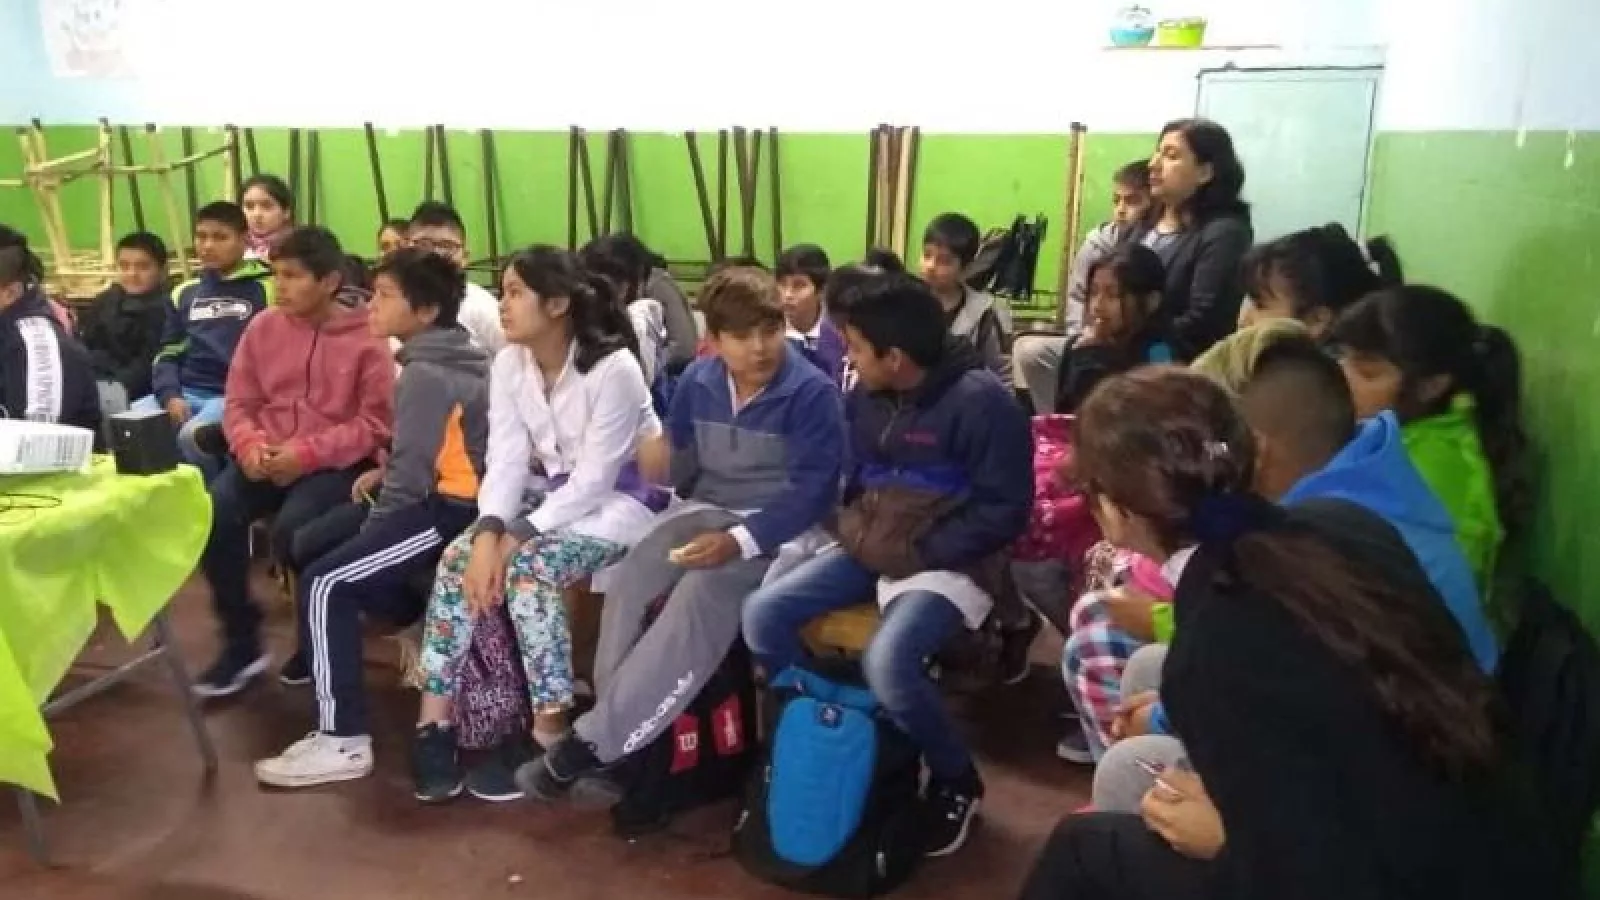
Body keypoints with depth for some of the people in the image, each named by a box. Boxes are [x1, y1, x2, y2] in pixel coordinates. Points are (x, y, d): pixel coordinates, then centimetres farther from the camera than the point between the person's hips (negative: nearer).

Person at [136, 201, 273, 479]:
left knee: (193, 435, -33)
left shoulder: (265, 289, 2)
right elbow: (167, 354, 21)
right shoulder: (184, 293, 20)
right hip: (186, 392, 5)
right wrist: (170, 396, 1)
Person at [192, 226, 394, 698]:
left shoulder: (366, 338, -6)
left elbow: (376, 424, -10)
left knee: (293, 528, -31)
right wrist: (249, 445, -12)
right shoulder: (263, 327, 7)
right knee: (213, 514, -22)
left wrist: (308, 453, -19)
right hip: (266, 458, 5)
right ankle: (242, 643, -2)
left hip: (334, 463, -4)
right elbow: (239, 403, 10)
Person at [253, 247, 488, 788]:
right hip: (456, 499, 10)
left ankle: (343, 742, -12)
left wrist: (373, 523, -3)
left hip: (450, 512, -10)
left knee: (324, 584, -14)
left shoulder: (424, 375, -17)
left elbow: (413, 475, -18)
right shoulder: (452, 358, 12)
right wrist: (384, 475, 5)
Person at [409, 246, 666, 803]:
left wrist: (516, 538, -27)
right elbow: (507, 460, -8)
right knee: (458, 558, -17)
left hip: (620, 499, -6)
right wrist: (489, 531, -25)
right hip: (551, 494, 7)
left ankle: (549, 735, -17)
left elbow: (594, 482, -23)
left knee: (530, 567, -30)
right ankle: (434, 722, -11)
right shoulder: (508, 364, -2)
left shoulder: (612, 369, -22)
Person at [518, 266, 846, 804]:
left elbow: (812, 493, -18)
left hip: (776, 527, -5)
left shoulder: (812, 393, -13)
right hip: (705, 510, 5)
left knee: (699, 597, -33)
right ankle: (624, 745, -17)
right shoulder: (697, 381, 4)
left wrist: (737, 541, -26)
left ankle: (589, 744, -25)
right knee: (629, 585, -25)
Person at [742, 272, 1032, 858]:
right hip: (871, 551, 7)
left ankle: (956, 779, -3)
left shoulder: (980, 401, -17)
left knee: (886, 661, -32)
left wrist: (920, 553, -18)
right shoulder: (864, 397, 5)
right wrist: (851, 527, 1)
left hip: (949, 562, -7)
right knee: (762, 614, -9)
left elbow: (1005, 510, -17)